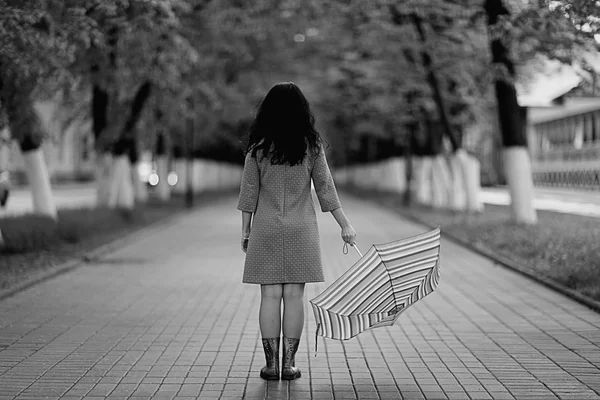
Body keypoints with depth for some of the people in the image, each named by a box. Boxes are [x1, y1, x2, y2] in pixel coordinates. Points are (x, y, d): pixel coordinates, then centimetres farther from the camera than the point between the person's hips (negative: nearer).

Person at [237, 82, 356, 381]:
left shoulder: (258, 146, -2)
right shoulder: (311, 144, -1)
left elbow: (249, 191, 0)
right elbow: (325, 188, 0)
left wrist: (245, 230, 8)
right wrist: (345, 225, 8)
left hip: (265, 229, 0)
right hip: (301, 229, 0)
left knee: (270, 295, 3)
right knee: (294, 295, 3)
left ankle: (271, 364, 3)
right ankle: (289, 363, 5)